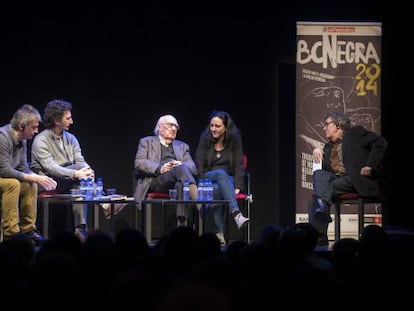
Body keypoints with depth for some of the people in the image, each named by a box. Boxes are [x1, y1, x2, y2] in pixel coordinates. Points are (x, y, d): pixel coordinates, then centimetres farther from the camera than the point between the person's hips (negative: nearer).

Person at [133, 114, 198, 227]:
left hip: (175, 181, 3)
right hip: (155, 180, -3)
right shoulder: (146, 142, 23)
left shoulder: (182, 146, 32)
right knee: (181, 169, -35)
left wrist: (181, 164, -10)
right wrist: (159, 168, -13)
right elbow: (139, 163, 5)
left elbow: (192, 167, 16)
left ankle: (181, 223, -51)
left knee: (180, 184, -37)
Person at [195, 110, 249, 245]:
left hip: (229, 180, 0)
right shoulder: (205, 138, 1)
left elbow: (239, 165, -3)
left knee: (216, 189, -37)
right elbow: (199, 164, -2)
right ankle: (236, 214, -56)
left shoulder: (234, 139, 0)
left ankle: (219, 233, -47)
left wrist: (237, 187, -16)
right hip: (208, 177, 0)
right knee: (221, 173, -37)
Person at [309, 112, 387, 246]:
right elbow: (323, 168, 21)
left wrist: (369, 166, -12)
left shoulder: (355, 133, 8)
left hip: (356, 179, -6)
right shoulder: (329, 146, 29)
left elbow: (380, 143, -4)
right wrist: (317, 151, 5)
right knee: (318, 174, -22)